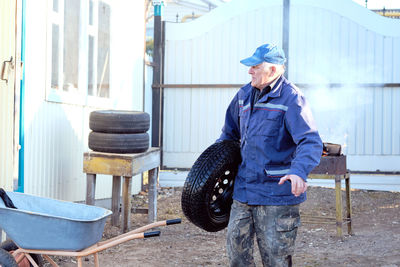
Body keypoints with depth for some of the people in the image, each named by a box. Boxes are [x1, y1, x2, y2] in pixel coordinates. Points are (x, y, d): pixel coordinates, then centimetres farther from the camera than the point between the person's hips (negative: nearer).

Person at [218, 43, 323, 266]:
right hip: (243, 190, 7)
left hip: (276, 193, -7)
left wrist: (299, 171, -40)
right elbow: (230, 132, 26)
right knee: (236, 249, 13)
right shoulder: (245, 95, 10)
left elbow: (311, 142, -24)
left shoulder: (291, 99, -14)